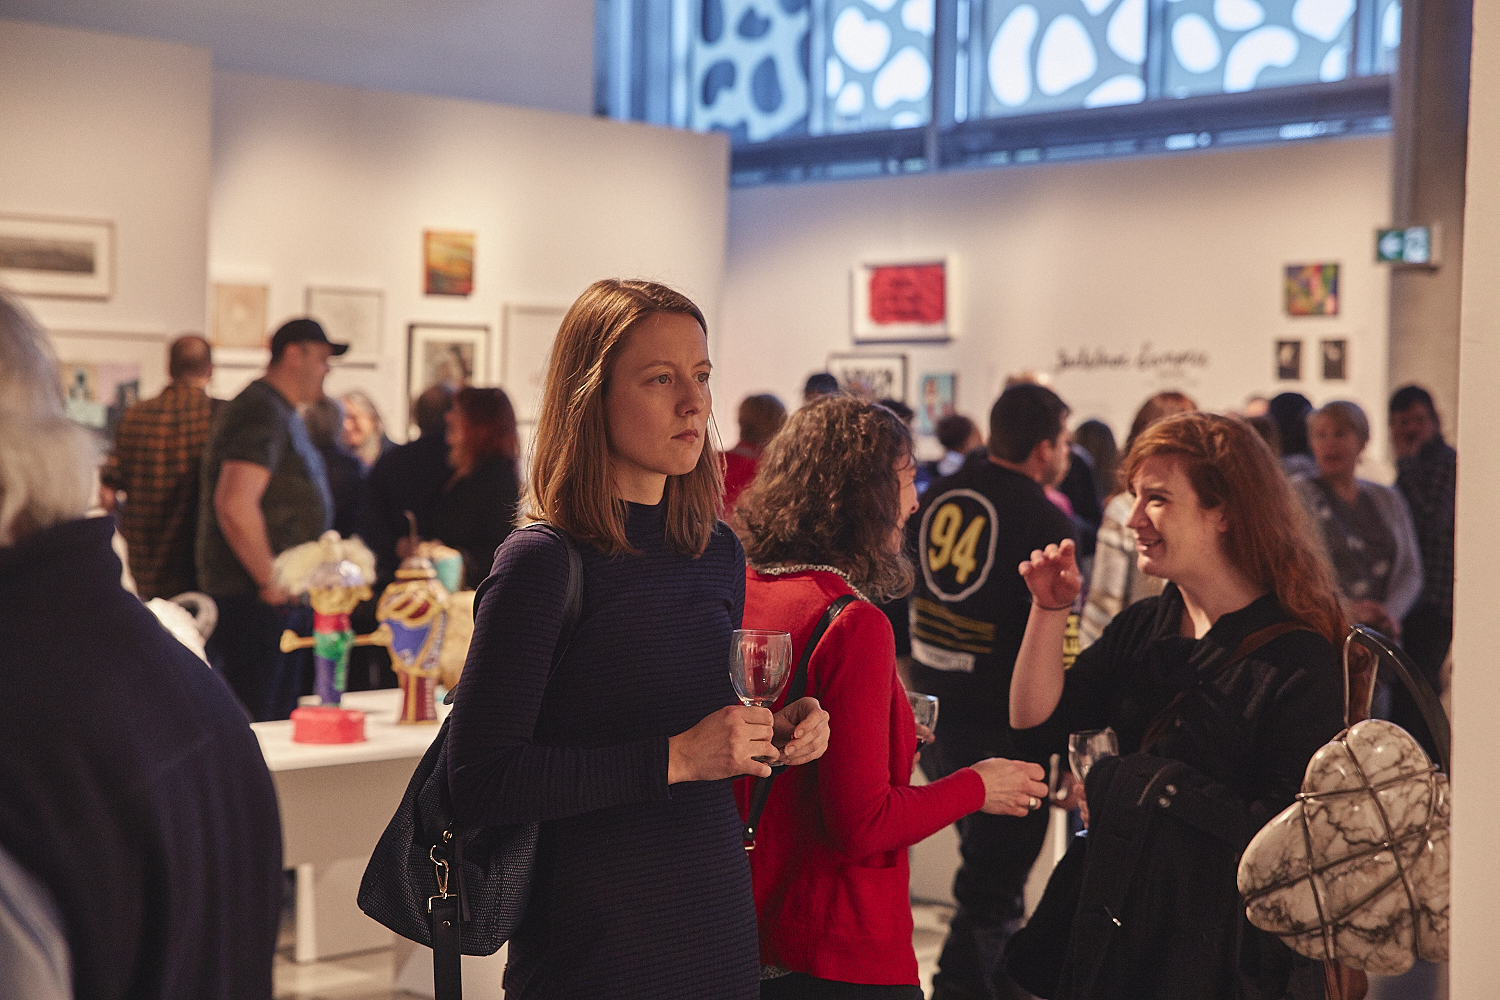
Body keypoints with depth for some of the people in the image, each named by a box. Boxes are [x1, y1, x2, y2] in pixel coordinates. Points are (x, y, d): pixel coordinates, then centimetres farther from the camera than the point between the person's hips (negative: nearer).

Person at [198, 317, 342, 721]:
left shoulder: (283, 414, 20)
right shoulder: (263, 413, -14)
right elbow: (234, 506, -26)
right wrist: (271, 582, -19)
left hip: (285, 595, 10)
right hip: (255, 598, -10)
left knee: (280, 717, 11)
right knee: (251, 723, -8)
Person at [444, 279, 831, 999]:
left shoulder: (719, 552, 6)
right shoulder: (542, 562, -15)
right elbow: (478, 783, -20)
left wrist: (777, 732, -2)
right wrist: (671, 758, -22)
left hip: (722, 915, 6)